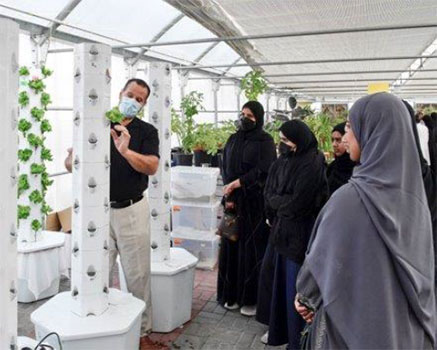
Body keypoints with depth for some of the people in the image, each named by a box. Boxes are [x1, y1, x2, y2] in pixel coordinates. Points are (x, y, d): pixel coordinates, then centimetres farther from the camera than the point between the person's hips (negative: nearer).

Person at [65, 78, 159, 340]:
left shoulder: (146, 131, 3)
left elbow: (152, 167, -13)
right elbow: (69, 163, 6)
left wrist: (126, 151, -29)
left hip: (132, 211, -1)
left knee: (137, 274, 6)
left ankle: (143, 328, 22)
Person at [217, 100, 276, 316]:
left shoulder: (265, 141, -2)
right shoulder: (233, 140, 12)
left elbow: (263, 170, -12)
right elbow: (224, 169, 8)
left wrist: (238, 183, -16)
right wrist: (228, 196, -4)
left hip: (255, 202, -4)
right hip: (233, 201, 5)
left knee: (252, 247, -1)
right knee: (231, 246, 7)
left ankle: (252, 298, 10)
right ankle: (232, 294, 19)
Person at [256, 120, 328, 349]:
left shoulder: (312, 165, -17)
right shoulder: (282, 162, 7)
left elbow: (297, 204, -20)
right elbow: (268, 193, 7)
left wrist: (276, 202, -5)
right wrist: (283, 203, -9)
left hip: (300, 233, -8)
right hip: (279, 229, 8)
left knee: (295, 286, 2)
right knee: (274, 278, 17)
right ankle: (278, 328, 36)